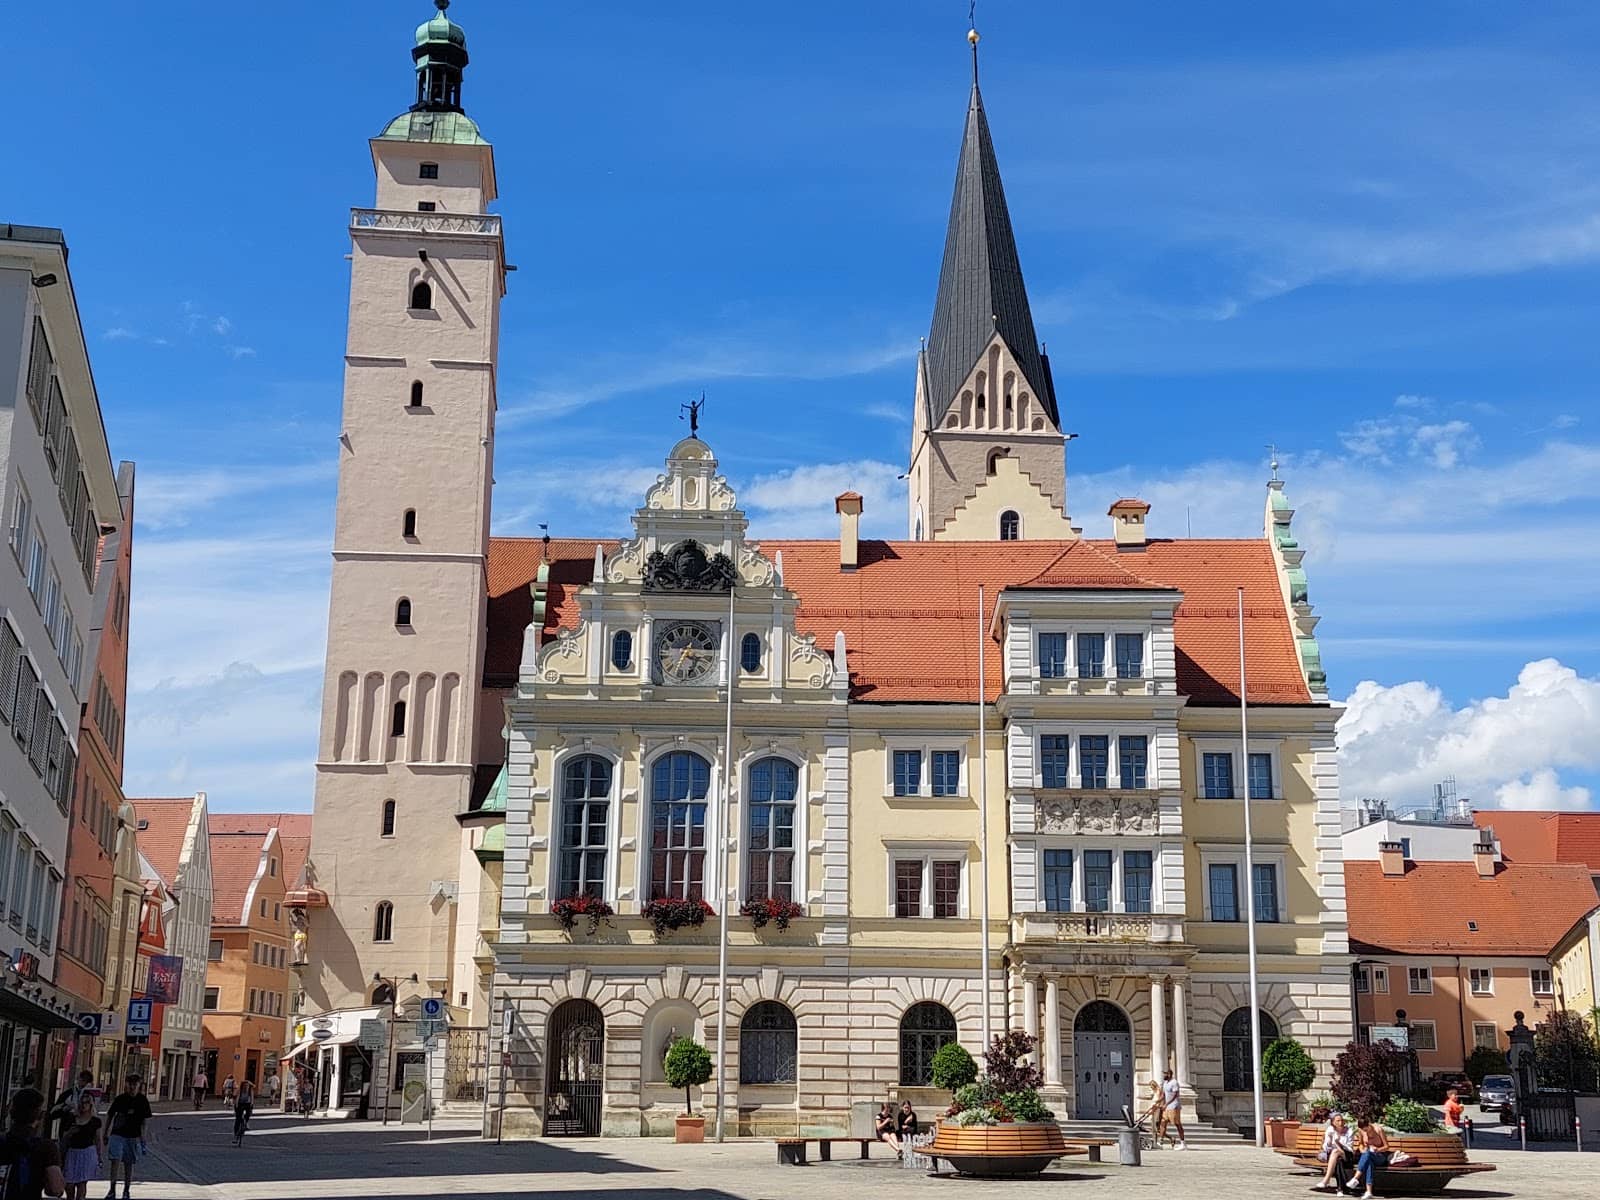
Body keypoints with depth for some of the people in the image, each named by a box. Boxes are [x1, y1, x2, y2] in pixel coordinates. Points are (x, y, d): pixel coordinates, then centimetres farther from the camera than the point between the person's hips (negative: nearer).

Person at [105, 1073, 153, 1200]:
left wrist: (142, 1138, -4)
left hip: (133, 1136, 0)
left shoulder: (142, 1100, -2)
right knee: (115, 1161, -10)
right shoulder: (120, 1098, -1)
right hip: (117, 1134, 0)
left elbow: (144, 1121, 1)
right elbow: (109, 1116, 7)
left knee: (128, 1164, 7)